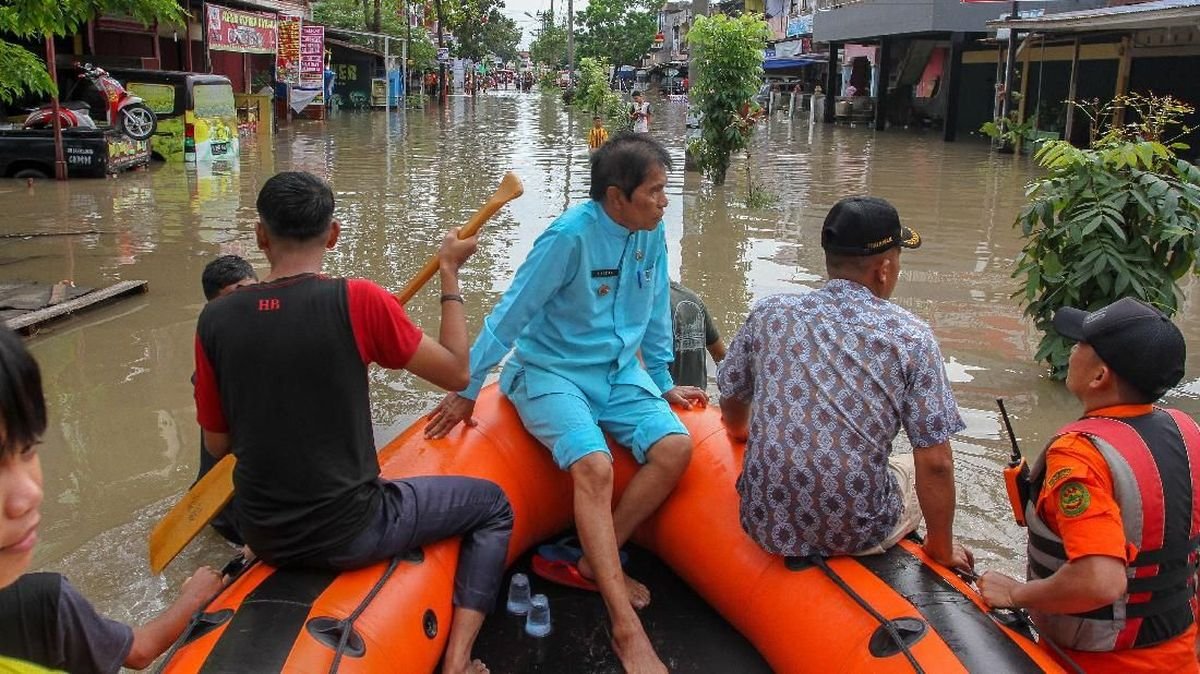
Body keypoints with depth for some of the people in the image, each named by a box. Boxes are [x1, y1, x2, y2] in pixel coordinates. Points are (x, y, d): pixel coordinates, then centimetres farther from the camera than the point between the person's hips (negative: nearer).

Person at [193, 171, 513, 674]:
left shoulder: (214, 320, -7)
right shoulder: (358, 301, -20)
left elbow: (217, 444, 2)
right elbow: (457, 372, -8)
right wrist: (449, 273, 2)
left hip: (264, 538, 6)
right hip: (349, 534, -5)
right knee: (492, 505, 15)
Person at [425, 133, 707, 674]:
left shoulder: (652, 234, 0)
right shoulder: (570, 236, -20)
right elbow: (510, 314, -14)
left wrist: (664, 383, 20)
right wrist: (466, 391, -10)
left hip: (619, 373, 7)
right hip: (551, 374, -6)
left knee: (675, 446, -19)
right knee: (594, 467, -30)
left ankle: (593, 565, -6)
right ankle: (626, 628, -26)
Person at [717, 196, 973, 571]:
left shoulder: (770, 314, -1)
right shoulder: (910, 336, -9)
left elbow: (731, 397, 14)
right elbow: (935, 464, -9)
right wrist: (942, 548, 7)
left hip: (767, 526, 3)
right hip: (857, 534, -2)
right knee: (917, 471, 28)